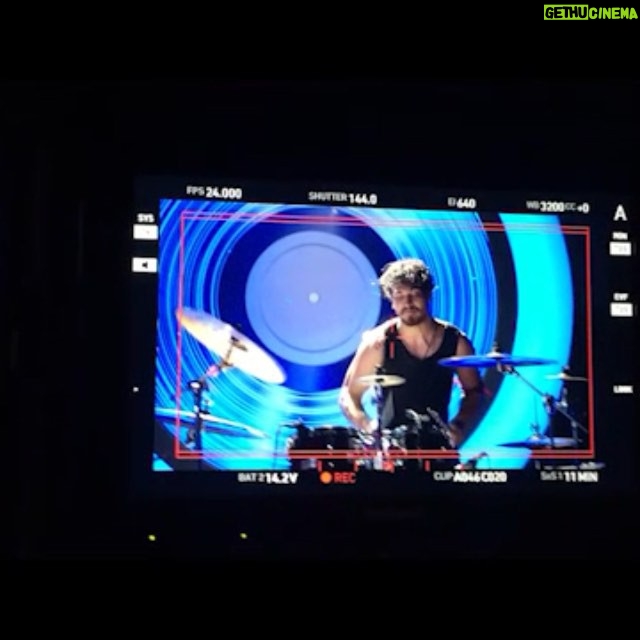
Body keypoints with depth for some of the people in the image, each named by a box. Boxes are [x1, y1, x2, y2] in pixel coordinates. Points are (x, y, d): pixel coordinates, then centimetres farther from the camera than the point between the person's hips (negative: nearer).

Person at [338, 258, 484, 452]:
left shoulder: (456, 341, -2)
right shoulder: (378, 343, -8)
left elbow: (474, 391, 12)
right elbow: (348, 396, -2)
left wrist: (459, 425, -5)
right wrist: (367, 425, -21)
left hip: (437, 446, 2)